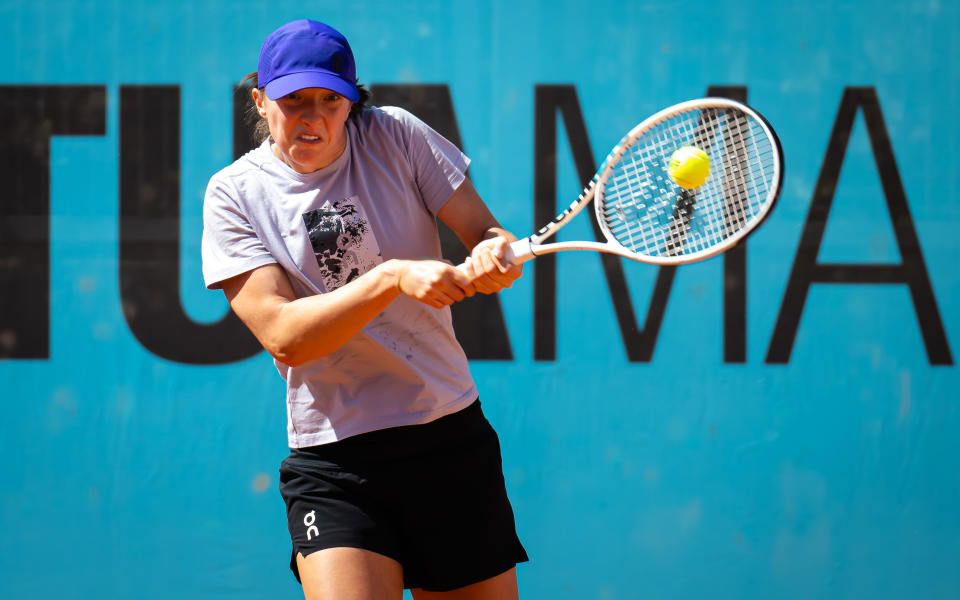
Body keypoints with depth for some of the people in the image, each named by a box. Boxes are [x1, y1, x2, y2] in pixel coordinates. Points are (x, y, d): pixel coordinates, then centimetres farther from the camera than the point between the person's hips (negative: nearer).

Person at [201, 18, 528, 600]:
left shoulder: (394, 135, 1)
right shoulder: (236, 193, -4)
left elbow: (487, 233, 2)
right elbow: (283, 337, -14)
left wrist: (495, 255, -23)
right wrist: (394, 276, -26)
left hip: (454, 441, 2)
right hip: (335, 461, -2)